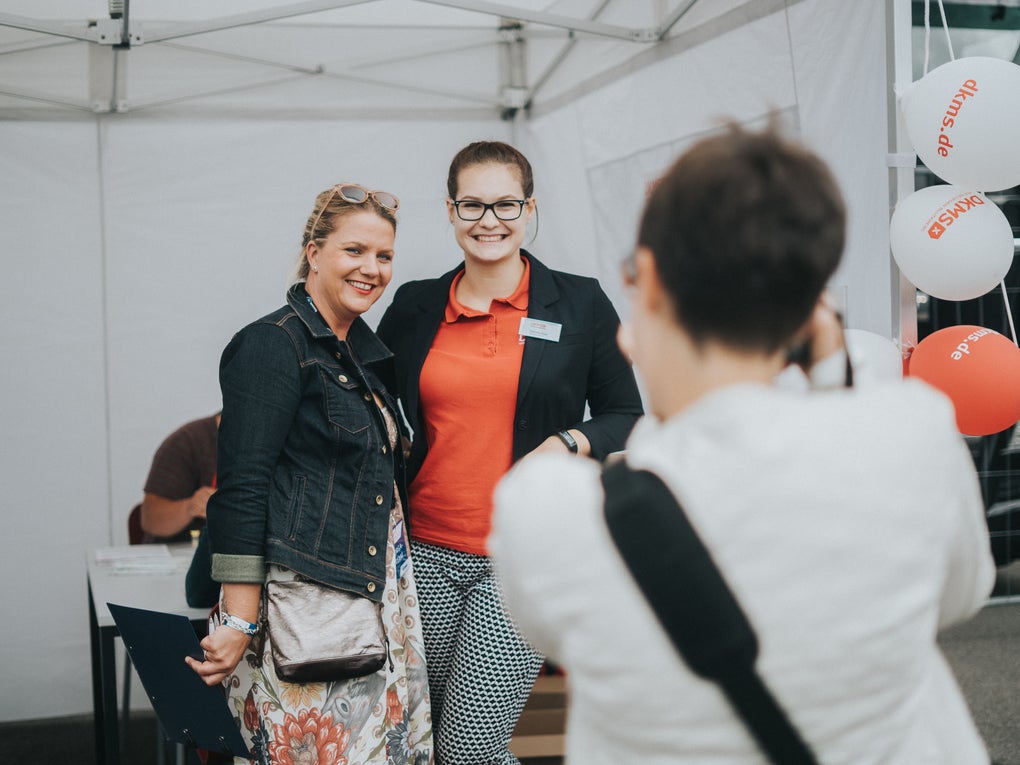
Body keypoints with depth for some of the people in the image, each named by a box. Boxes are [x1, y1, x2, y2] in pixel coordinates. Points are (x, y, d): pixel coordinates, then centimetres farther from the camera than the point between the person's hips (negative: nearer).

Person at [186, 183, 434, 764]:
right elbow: (241, 491, -15)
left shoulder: (363, 348, 16)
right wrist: (240, 622, -19)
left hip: (377, 590, 8)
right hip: (305, 601, -8)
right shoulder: (274, 346, -9)